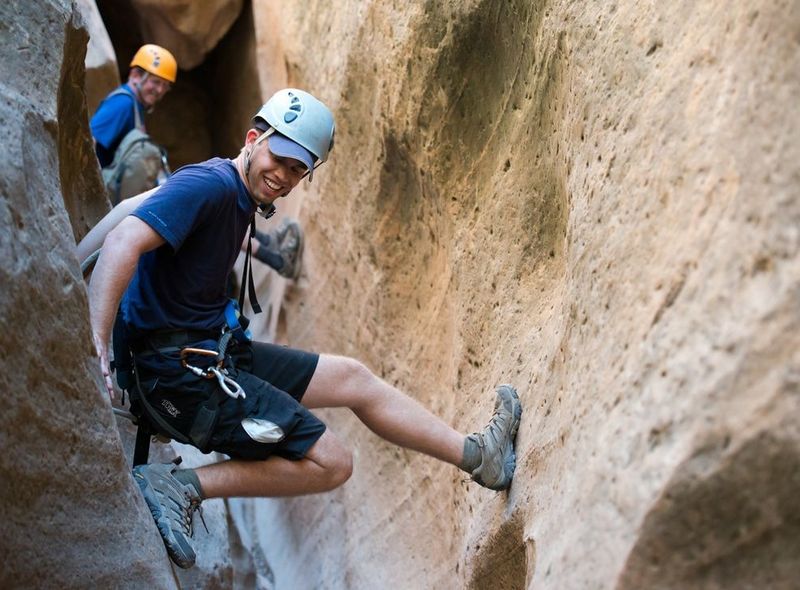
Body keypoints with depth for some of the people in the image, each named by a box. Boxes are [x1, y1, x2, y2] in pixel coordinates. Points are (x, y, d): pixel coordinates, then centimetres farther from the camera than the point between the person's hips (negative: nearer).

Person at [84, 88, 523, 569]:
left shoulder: (241, 199, 12)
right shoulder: (210, 184, -18)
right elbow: (124, 242, -31)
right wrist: (97, 344, -39)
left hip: (218, 349, 10)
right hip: (178, 371, -10)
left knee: (353, 377, 15)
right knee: (331, 463, -9)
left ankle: (479, 456, 24)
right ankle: (182, 487, -8)